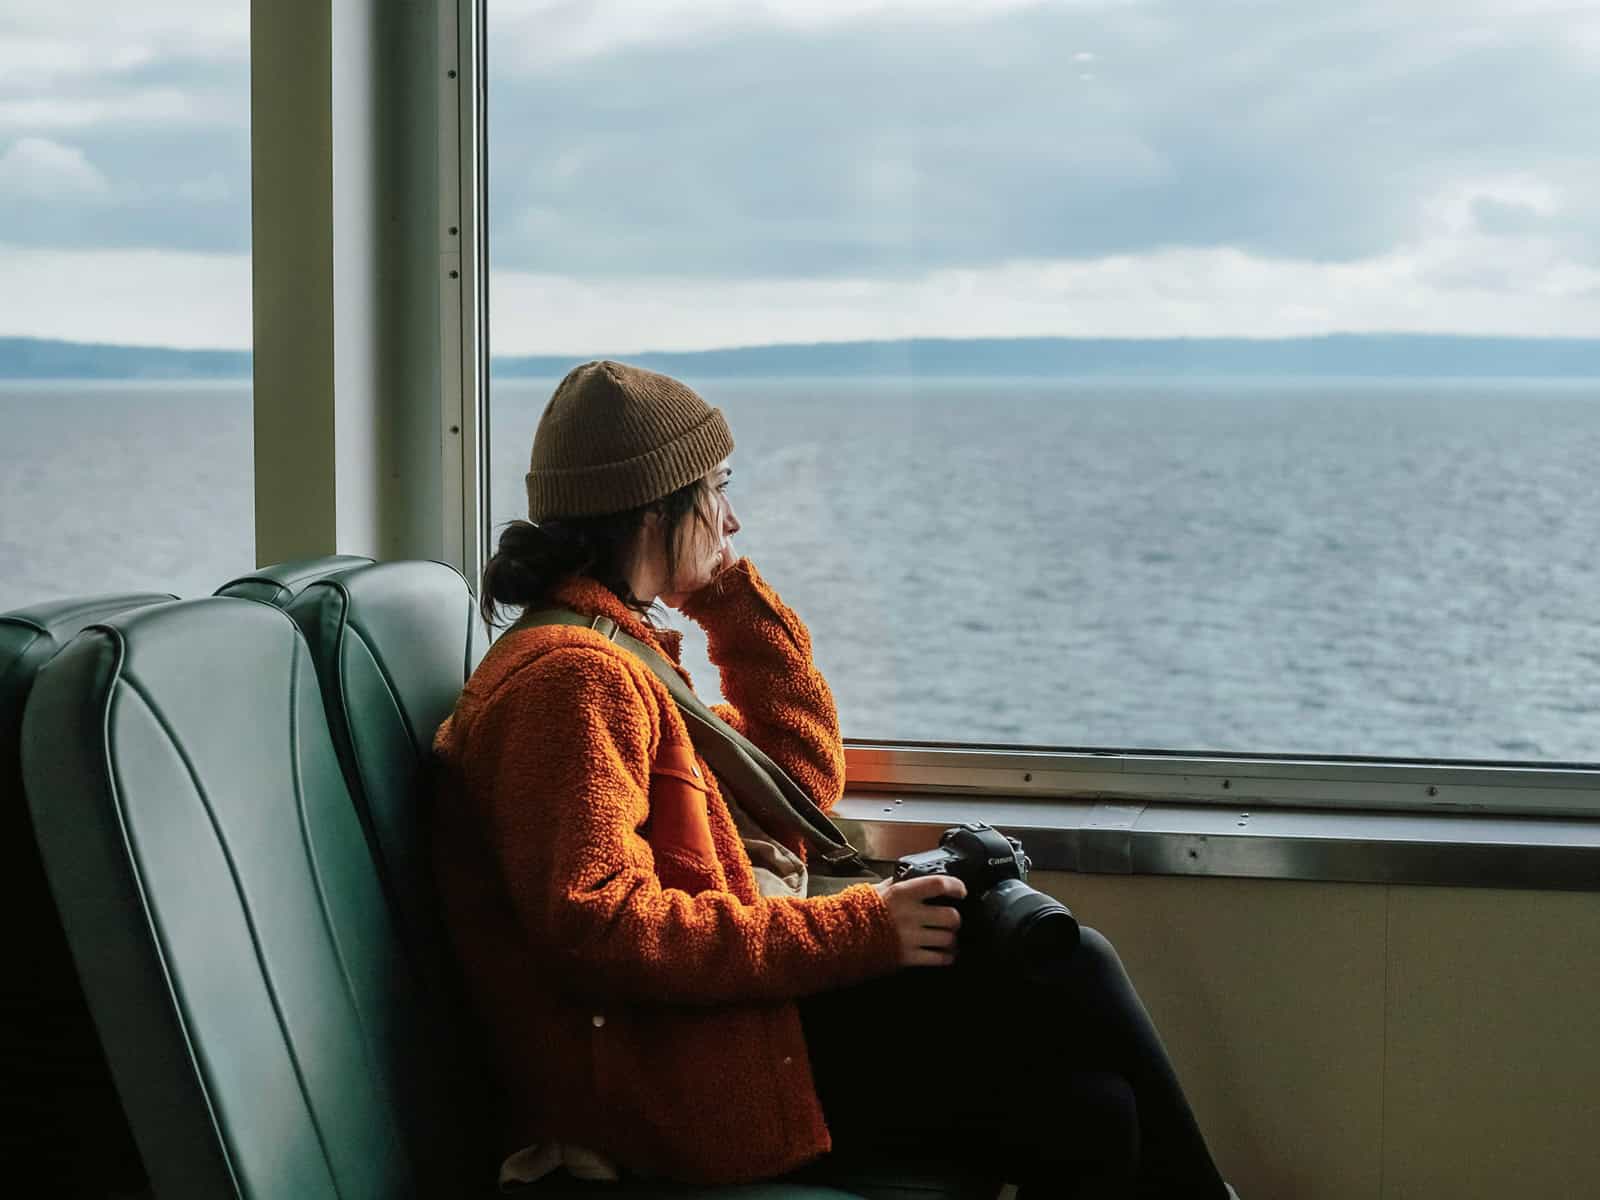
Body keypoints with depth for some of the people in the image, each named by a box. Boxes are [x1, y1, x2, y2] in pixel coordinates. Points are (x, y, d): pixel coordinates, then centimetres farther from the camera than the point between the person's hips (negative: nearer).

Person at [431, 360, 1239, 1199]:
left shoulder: (609, 655, 19)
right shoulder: (572, 676, -14)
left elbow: (803, 772, 25)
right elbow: (598, 925, -25)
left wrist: (730, 592, 17)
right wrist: (852, 930, -23)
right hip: (677, 1080, -10)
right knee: (1068, 973, -10)